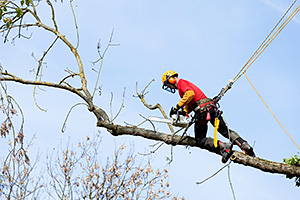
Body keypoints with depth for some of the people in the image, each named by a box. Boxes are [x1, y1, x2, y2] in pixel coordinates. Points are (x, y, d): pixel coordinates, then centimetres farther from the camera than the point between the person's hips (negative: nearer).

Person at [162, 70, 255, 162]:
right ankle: (245, 146, -3)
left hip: (202, 110, -9)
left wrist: (177, 107, -19)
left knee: (200, 141, 2)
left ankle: (223, 147, -19)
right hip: (212, 108, 9)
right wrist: (184, 112, 8)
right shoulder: (187, 84, 30)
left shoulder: (181, 83, -1)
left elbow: (190, 94, -22)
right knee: (225, 131, 14)